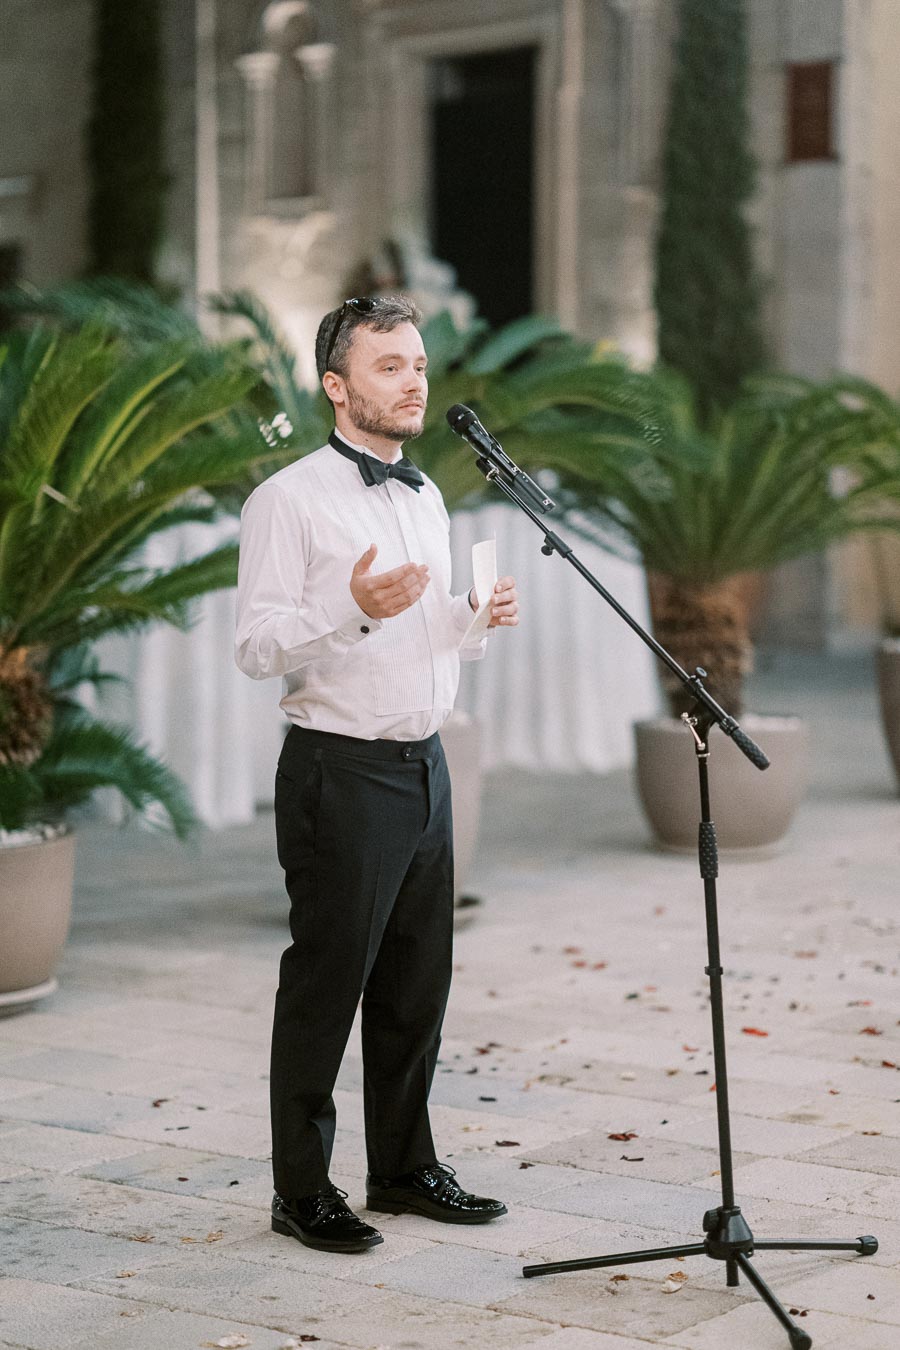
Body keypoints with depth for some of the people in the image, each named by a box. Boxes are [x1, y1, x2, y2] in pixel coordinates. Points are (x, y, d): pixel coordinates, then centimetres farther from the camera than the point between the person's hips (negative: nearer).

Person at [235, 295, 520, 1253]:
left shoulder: (426, 498, 16)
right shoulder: (290, 500, -8)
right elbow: (257, 646, -14)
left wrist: (480, 621, 3)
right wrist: (354, 608, -28)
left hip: (424, 768, 7)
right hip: (341, 771, -7)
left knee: (418, 983, 12)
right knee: (326, 985, -1)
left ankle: (404, 1169, 24)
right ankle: (302, 1191, 10)